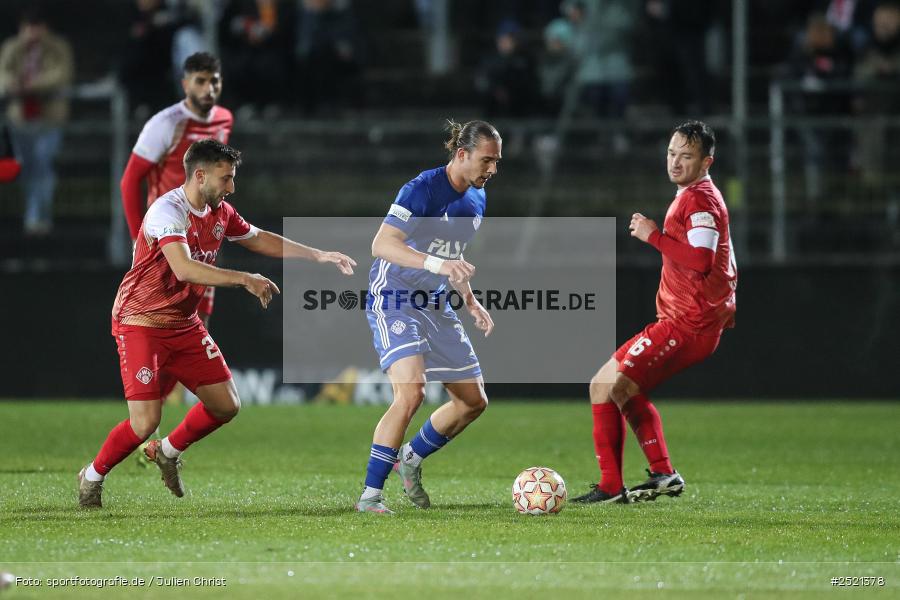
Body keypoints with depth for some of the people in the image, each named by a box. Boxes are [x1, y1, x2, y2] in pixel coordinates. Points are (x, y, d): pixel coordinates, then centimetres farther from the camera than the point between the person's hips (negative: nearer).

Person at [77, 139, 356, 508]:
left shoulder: (219, 212, 3)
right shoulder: (169, 211, -23)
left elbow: (259, 240, 20)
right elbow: (184, 269, -37)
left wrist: (318, 256, 17)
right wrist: (244, 280, -39)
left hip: (184, 324, 8)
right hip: (141, 322, -8)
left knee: (226, 405, 5)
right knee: (145, 422, -16)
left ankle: (167, 452, 29)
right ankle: (93, 477, 9)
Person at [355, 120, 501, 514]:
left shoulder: (476, 200, 7)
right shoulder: (422, 190, -19)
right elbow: (382, 244, -32)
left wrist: (471, 303, 19)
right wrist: (436, 264, -43)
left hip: (436, 305, 9)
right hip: (393, 300, -9)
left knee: (473, 401, 8)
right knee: (411, 392, -26)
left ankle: (411, 459, 31)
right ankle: (370, 495, -19)